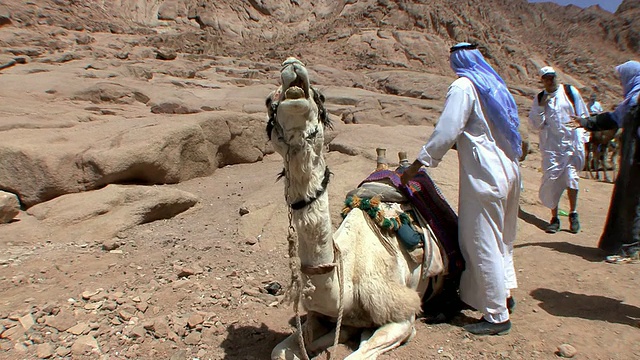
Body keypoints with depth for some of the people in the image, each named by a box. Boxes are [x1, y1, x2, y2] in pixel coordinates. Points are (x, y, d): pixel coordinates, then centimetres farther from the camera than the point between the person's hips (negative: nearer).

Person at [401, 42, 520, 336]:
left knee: (483, 243, -2)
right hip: (508, 171, 9)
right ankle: (505, 294, 36)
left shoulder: (463, 86, -9)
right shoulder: (495, 85, 16)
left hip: (484, 176, -9)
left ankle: (497, 316, 6)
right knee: (502, 238, 21)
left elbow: (446, 131, -18)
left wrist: (418, 163, -14)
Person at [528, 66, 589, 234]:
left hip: (571, 143, -1)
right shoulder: (539, 99, 7)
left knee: (571, 177, -4)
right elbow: (536, 124, 1)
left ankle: (573, 214, 14)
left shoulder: (570, 92, 4)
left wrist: (581, 138, 1)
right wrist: (541, 106, -10)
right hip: (551, 146, 1)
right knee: (551, 180, -2)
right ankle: (554, 217, 9)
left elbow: (583, 115, 7)